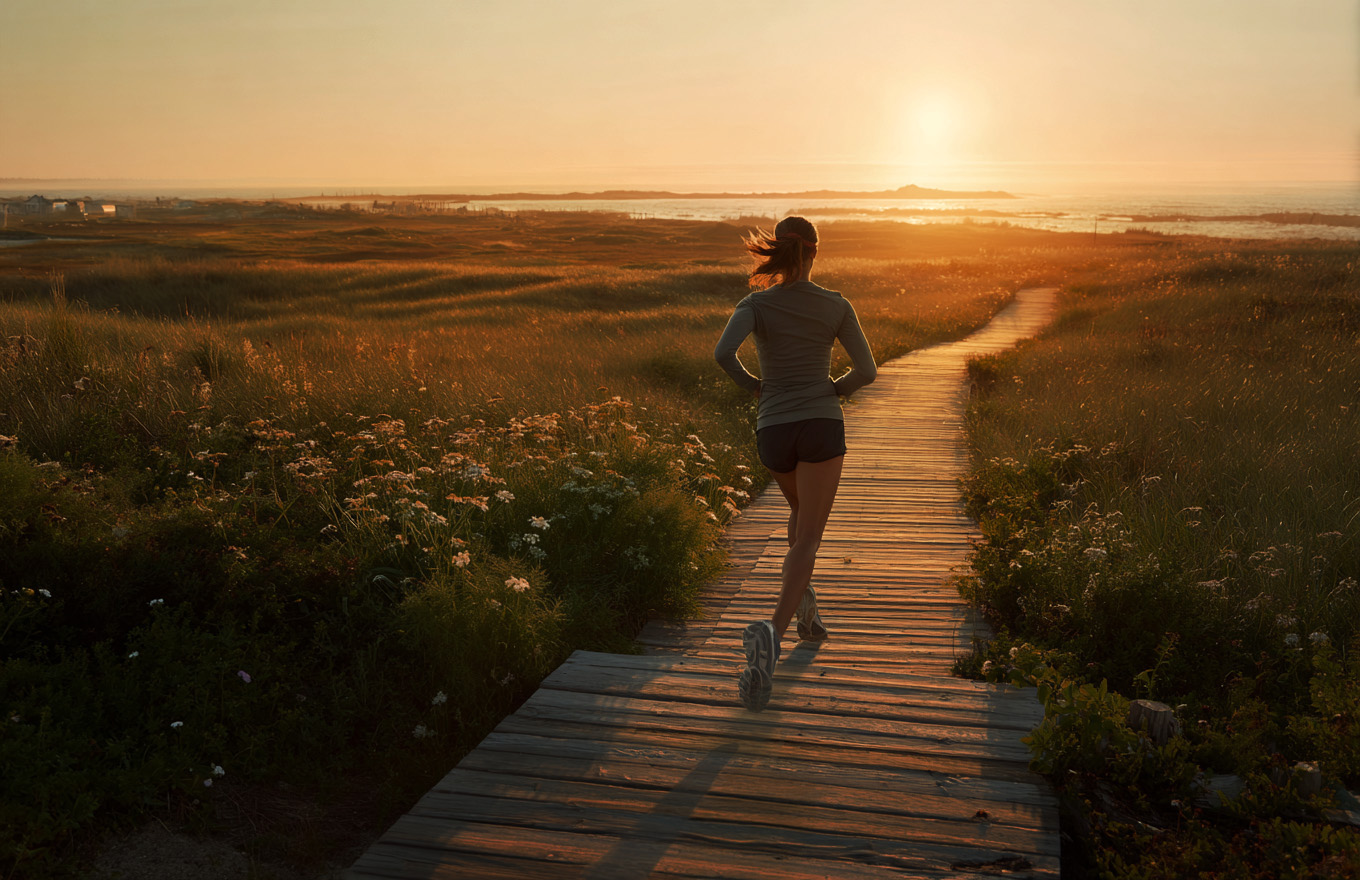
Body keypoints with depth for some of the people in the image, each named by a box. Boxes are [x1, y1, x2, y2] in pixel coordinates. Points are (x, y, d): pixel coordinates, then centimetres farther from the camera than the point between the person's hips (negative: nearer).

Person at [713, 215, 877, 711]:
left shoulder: (755, 305, -1)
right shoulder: (837, 306, 1)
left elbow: (723, 354, -19)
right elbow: (866, 372, 1)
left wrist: (752, 385, 0)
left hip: (773, 431, 2)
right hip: (821, 427, -2)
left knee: (801, 509, 32)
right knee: (806, 540, -8)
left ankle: (804, 599, 21)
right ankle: (771, 633, -30)